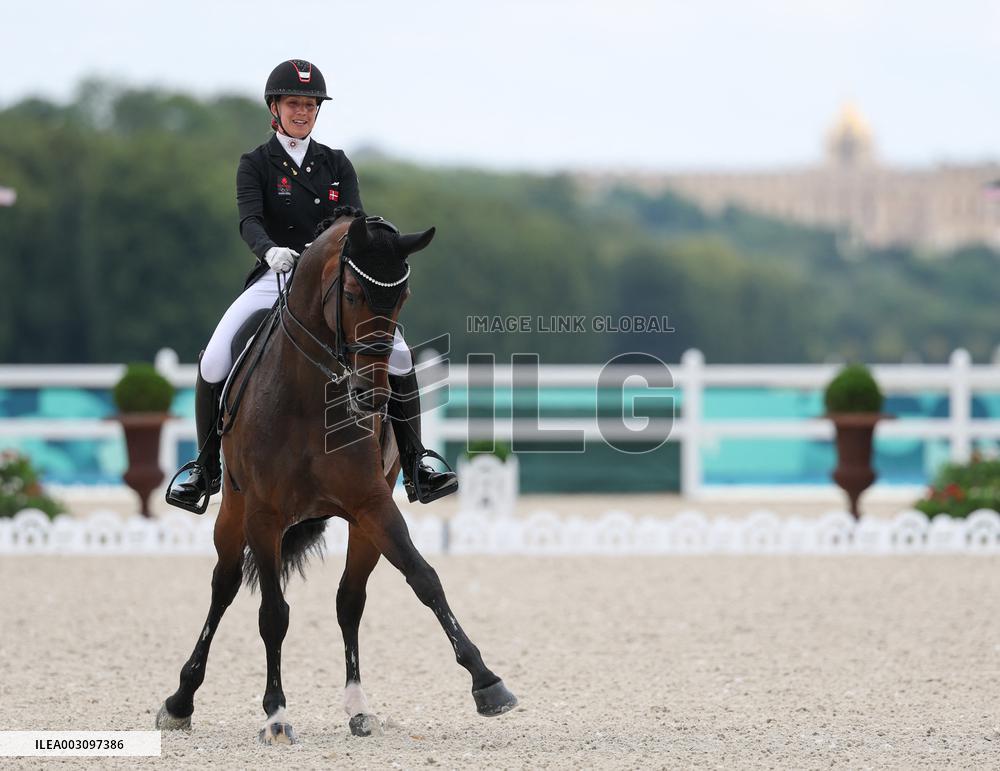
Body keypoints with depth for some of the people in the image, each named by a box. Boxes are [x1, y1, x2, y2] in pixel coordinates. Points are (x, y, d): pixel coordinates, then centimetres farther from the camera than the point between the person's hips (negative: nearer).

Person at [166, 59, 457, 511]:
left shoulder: (337, 165, 10)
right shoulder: (256, 165, 2)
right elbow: (249, 221, -15)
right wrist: (270, 251, -38)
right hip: (275, 278, -2)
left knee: (398, 356, -17)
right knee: (213, 364, -21)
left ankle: (415, 471, -6)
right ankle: (206, 471, -1)